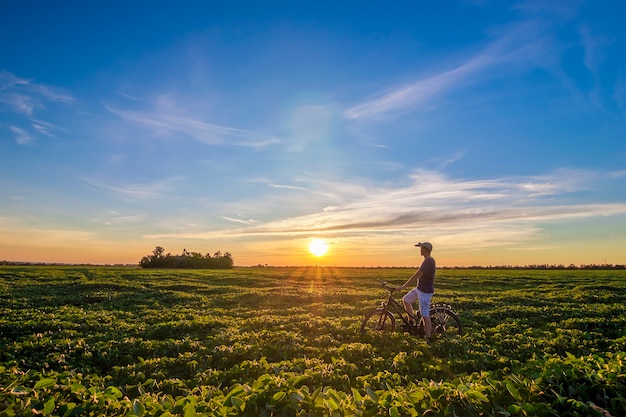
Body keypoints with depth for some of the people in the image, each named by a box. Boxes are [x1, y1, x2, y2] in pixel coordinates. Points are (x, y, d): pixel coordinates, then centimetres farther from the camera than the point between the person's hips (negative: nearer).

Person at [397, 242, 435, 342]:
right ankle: (413, 322, 21)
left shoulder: (428, 262, -24)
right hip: (419, 288, 10)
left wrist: (403, 287, -22)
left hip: (425, 292, -10)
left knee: (425, 316, -2)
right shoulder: (430, 260, 8)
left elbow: (415, 276, -25)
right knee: (405, 300, 12)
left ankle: (428, 338, 8)